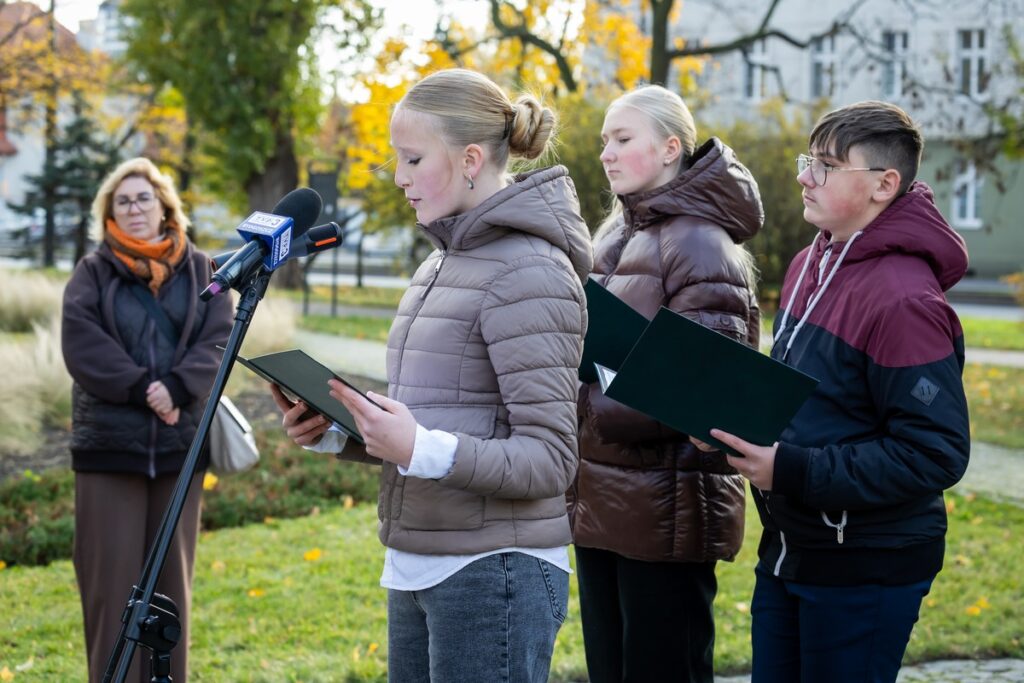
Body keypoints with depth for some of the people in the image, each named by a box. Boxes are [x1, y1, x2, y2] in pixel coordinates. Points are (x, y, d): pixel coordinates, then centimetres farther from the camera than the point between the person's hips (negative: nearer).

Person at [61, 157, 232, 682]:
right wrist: (142, 389, -17)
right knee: (112, 579, -2)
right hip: (109, 446, -2)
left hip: (180, 444, 2)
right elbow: (82, 345, -7)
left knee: (172, 577, 7)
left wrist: (176, 389, -17)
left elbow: (217, 341, 0)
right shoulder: (92, 273, 6)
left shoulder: (200, 270, 10)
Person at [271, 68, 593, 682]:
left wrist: (423, 450, -30)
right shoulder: (441, 267, 15)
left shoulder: (527, 273, -13)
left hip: (492, 576, -9)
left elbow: (549, 460, -17)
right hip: (416, 572, 9)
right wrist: (332, 429, 3)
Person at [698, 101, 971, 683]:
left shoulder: (903, 299, -21)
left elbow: (935, 454, -24)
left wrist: (793, 471, -25)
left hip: (866, 569, -9)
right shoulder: (810, 268, 7)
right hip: (788, 550, 9)